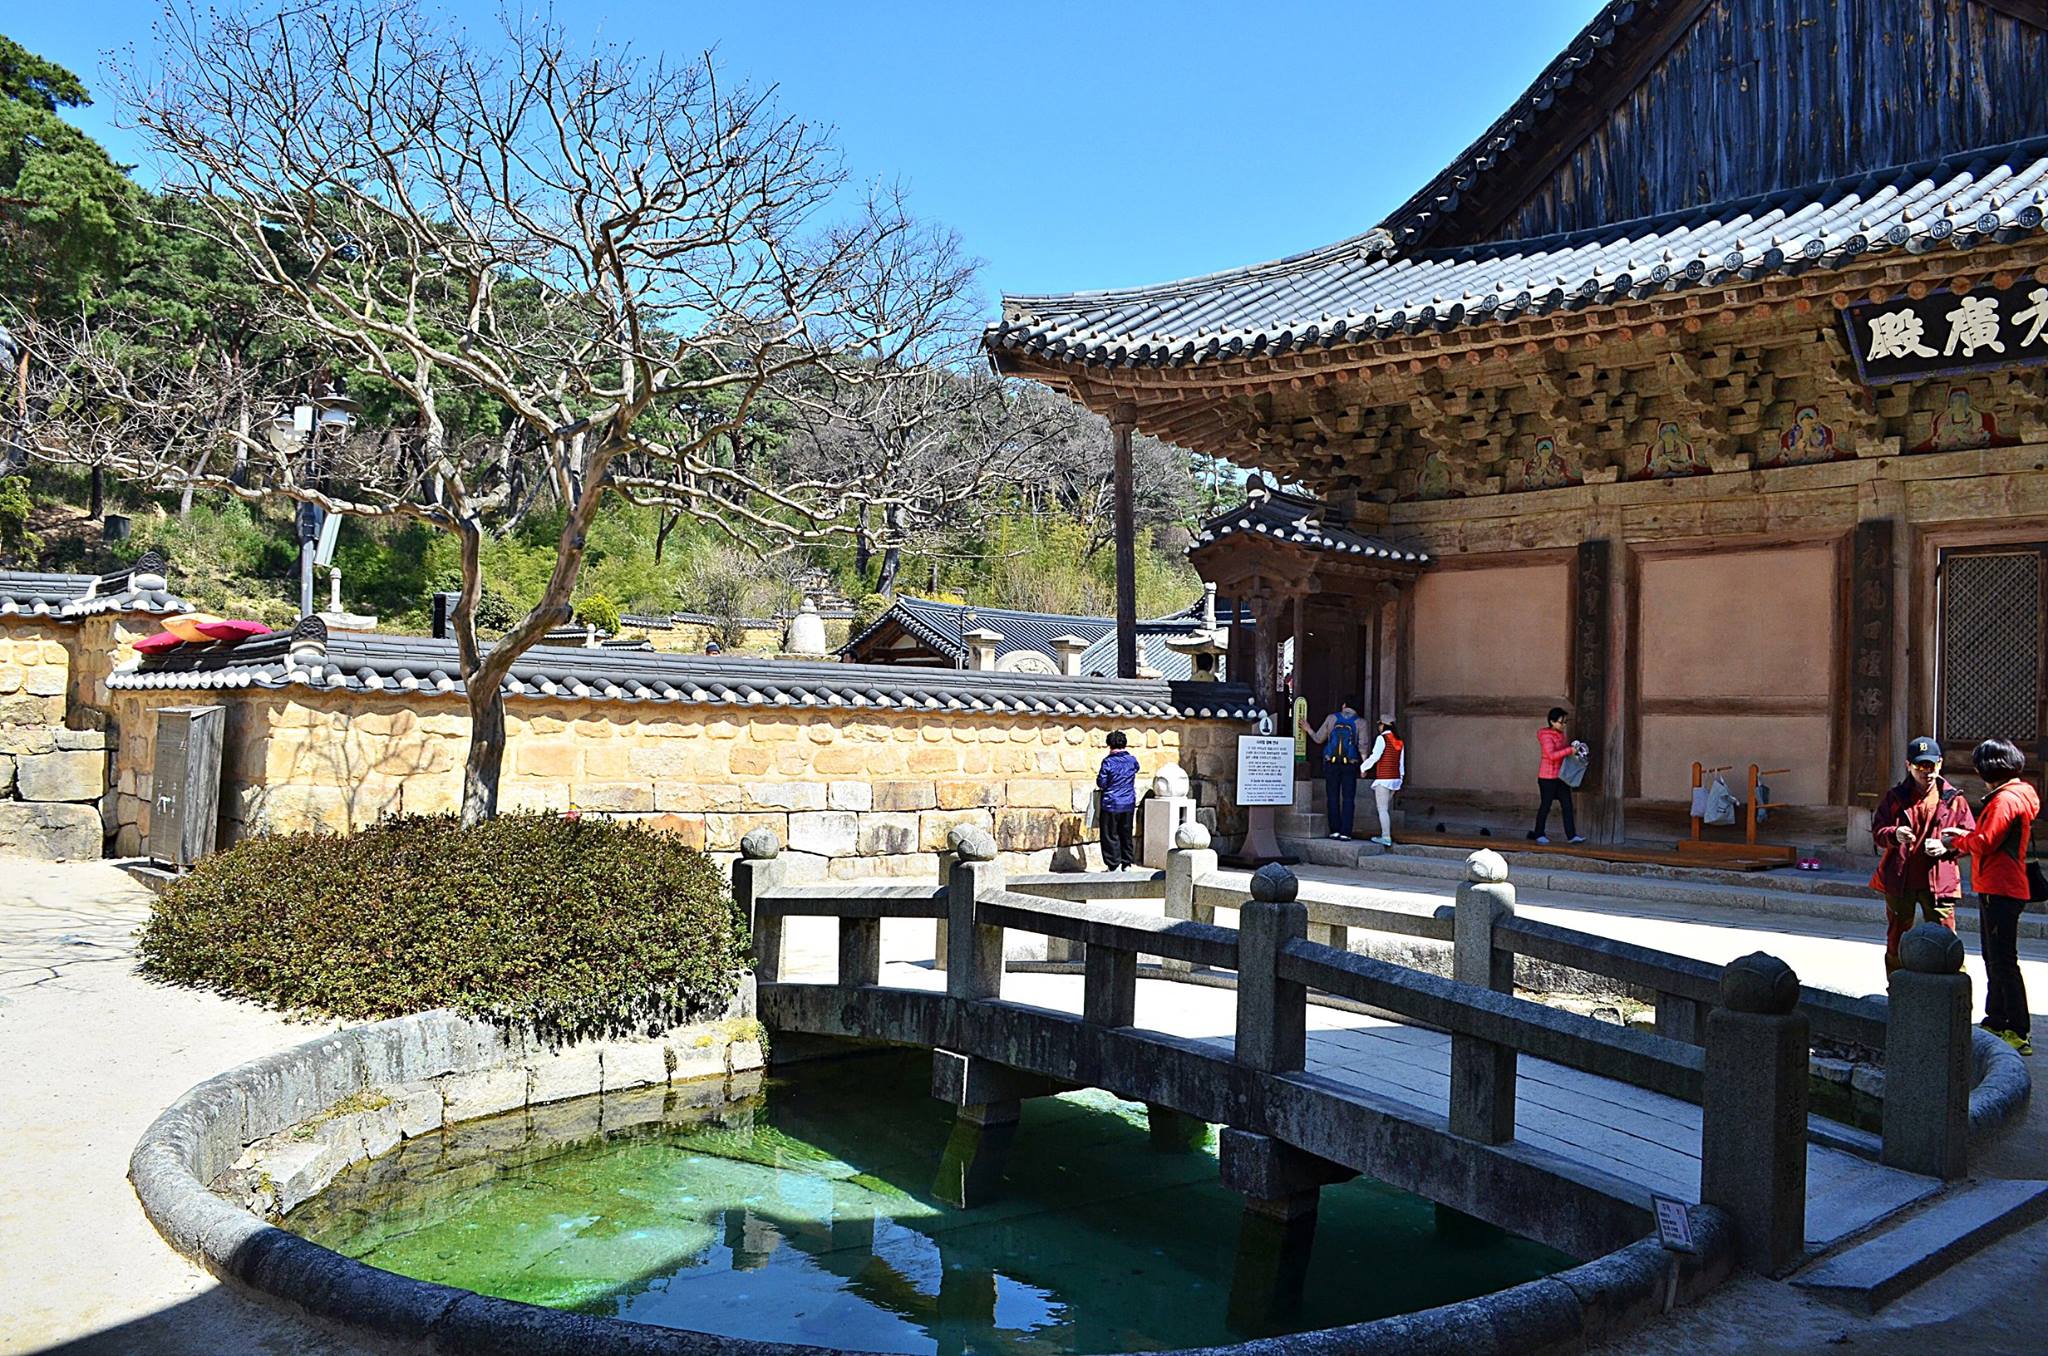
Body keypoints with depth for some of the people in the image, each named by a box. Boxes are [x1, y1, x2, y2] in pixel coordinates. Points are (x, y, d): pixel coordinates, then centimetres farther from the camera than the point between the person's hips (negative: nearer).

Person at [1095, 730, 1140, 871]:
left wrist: (1098, 781, 9)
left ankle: (1113, 865, 5)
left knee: (1110, 835, 4)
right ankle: (1127, 863, 18)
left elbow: (1101, 783, -12)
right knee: (1126, 834, 14)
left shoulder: (1108, 762, -15)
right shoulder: (1132, 760, 0)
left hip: (1111, 804, -5)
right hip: (1129, 804, 5)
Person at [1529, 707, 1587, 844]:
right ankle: (1539, 834, 15)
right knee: (1545, 805, 2)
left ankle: (1571, 835, 3)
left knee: (1567, 805, 2)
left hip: (1561, 776, 8)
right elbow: (1551, 755, -27)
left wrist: (1575, 748, 7)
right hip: (1547, 777, -8)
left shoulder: (1561, 735, 11)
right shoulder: (1546, 736, -15)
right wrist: (1570, 750, -27)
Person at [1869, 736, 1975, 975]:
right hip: (1899, 881, 2)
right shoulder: (1895, 798, 5)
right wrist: (1894, 834, -22)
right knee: (1896, 941, 11)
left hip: (1939, 881, -2)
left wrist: (1946, 846, -15)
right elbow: (1877, 832, 1)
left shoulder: (1954, 799, 4)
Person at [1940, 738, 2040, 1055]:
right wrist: (1965, 835, 12)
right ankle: (1996, 1021, 29)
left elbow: (1984, 842, -21)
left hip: (2001, 890, -11)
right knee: (1994, 959, 19)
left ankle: (2019, 1033, -8)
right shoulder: (2015, 795, 16)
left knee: (2003, 962, -9)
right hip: (1997, 888, 11)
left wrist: (1956, 840, -4)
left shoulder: (2006, 799, -17)